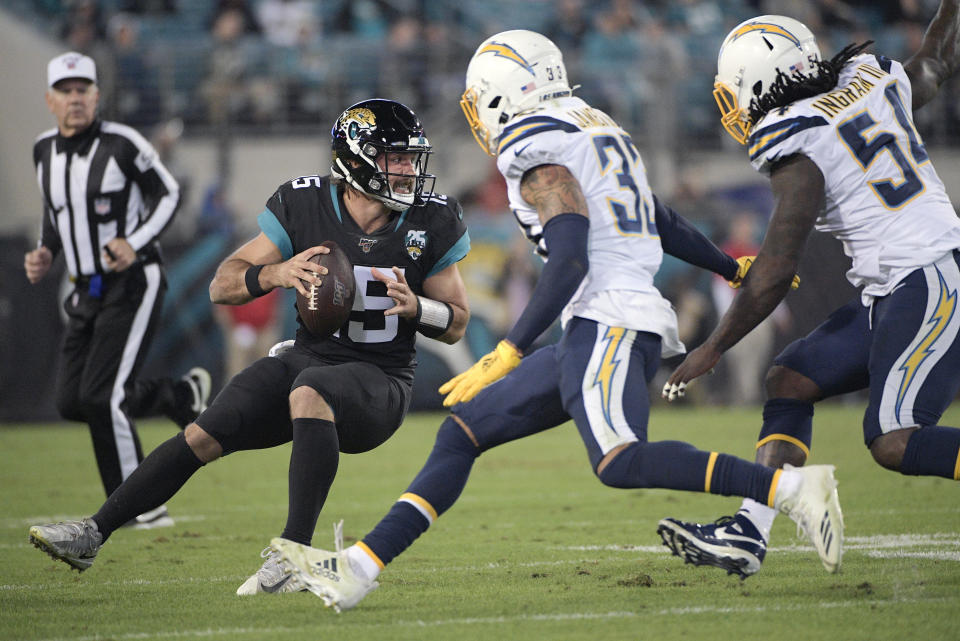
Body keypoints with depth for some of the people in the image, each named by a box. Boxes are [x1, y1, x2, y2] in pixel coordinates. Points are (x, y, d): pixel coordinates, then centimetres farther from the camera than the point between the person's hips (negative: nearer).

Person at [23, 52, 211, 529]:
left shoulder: (121, 144, -13)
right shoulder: (44, 151, 7)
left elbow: (168, 194, -5)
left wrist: (136, 243, -18)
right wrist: (46, 253, 3)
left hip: (133, 284, -7)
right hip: (86, 292, 7)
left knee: (101, 396, -15)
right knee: (71, 402, 1)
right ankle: (182, 396, 20)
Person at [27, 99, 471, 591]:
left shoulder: (432, 223, -5)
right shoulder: (303, 205, -3)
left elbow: (456, 324, 3)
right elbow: (222, 286, -1)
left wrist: (413, 305, -19)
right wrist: (274, 274, -22)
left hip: (377, 381, -3)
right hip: (308, 358, 4)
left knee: (309, 392, -37)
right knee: (204, 436, -10)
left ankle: (295, 554, -41)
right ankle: (93, 535, 0)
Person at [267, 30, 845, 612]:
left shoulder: (541, 153, -6)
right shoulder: (601, 134, 22)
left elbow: (570, 263, -16)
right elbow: (667, 227, 30)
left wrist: (508, 354, -19)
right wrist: (735, 271, 45)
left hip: (610, 322, -10)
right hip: (593, 337, 10)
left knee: (620, 464, -29)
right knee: (462, 434, 8)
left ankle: (789, 487, -28)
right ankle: (358, 569, 5)